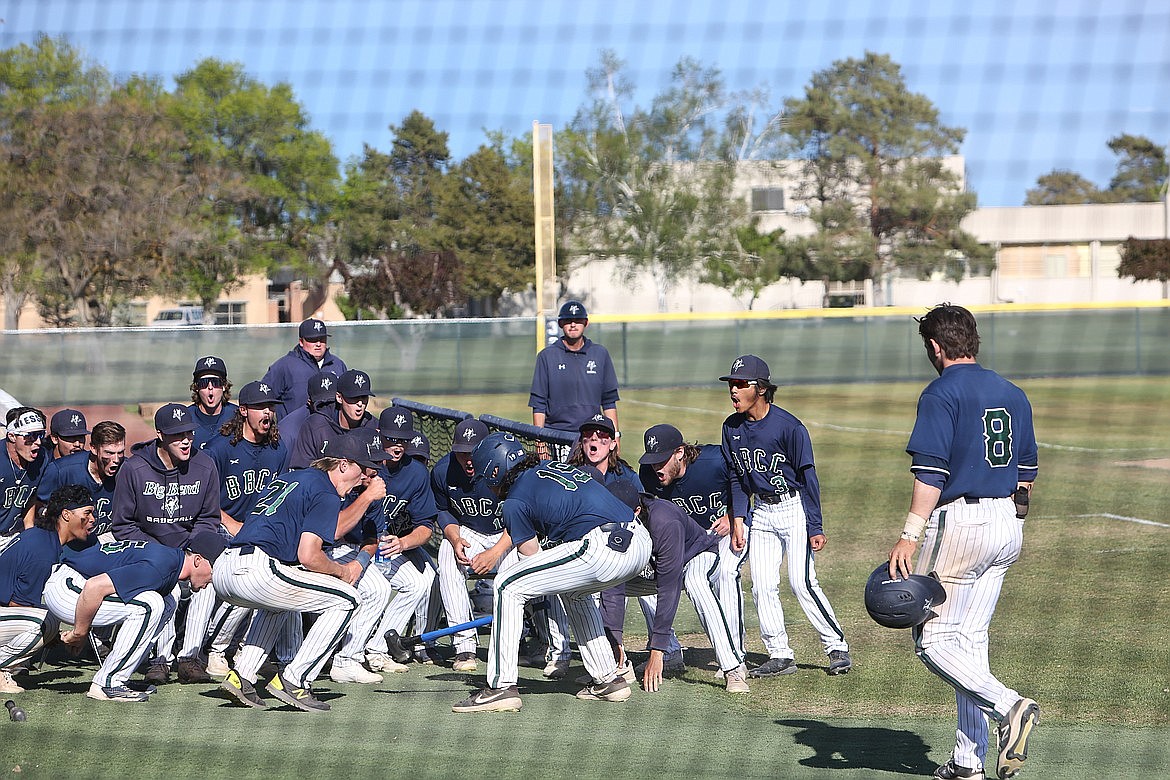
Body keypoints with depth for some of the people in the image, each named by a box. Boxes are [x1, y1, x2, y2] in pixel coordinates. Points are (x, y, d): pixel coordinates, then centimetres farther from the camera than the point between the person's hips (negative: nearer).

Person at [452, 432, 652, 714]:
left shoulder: (515, 501, 4)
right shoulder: (551, 467, 27)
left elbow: (531, 555, 11)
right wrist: (495, 551, 40)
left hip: (603, 548, -9)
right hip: (642, 542, 9)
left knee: (508, 586, 2)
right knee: (574, 590, 36)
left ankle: (501, 687, -2)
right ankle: (608, 680, 33)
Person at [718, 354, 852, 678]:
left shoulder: (789, 426, -17)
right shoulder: (732, 427, 1)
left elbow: (808, 477, -14)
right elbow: (738, 477, 10)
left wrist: (815, 527, -16)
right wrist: (737, 520, 0)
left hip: (794, 508, -6)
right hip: (761, 512, 6)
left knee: (802, 582, -12)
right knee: (762, 586, 0)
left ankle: (838, 647, 0)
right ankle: (779, 655, 7)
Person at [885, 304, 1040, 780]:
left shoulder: (943, 393, -9)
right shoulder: (1013, 395, 13)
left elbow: (930, 472, -17)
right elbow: (1026, 474, 16)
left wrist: (909, 536, -18)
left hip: (960, 522, -8)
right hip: (1009, 526, 8)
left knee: (931, 638, -1)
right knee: (970, 638, 12)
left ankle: (1008, 706, -20)